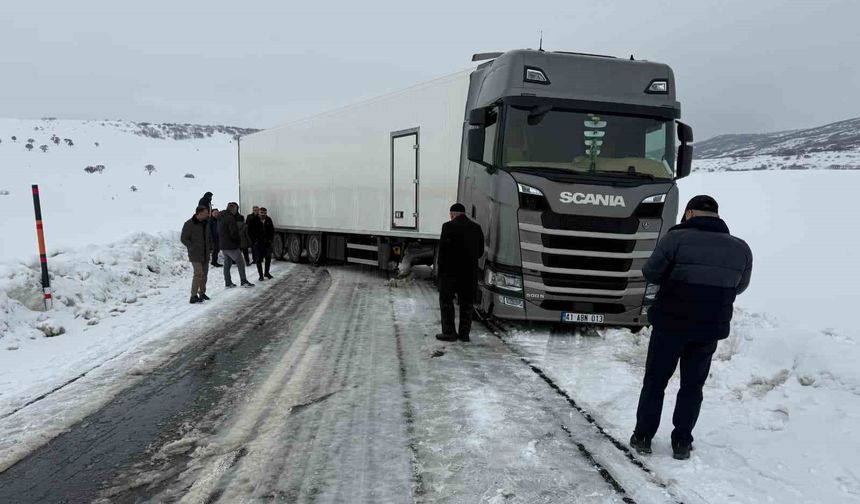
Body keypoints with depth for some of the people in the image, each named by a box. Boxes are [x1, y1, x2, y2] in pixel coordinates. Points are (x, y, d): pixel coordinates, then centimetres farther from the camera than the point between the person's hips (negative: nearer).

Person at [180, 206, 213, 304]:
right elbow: (183, 238, -10)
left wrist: (210, 248, 13)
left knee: (204, 274, 13)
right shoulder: (189, 224, -11)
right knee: (198, 274, -16)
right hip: (195, 255, -7)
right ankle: (193, 296, -12)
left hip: (205, 254, 7)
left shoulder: (206, 223, 10)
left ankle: (202, 293, 27)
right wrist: (193, 248, -15)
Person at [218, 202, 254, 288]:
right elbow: (234, 233, -21)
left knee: (227, 264, 14)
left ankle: (228, 282, 17)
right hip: (231, 246, -9)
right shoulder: (230, 218, -18)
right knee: (240, 263, 1)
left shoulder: (221, 218, 12)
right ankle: (243, 282, 4)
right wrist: (238, 241, -4)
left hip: (223, 246, 9)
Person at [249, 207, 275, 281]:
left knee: (268, 258, 8)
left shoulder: (268, 220, 3)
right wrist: (254, 241, -11)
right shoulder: (253, 220, -8)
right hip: (258, 243, -4)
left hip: (267, 243, 4)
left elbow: (272, 231, 12)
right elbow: (250, 232, -6)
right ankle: (261, 275, 7)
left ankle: (266, 273, 24)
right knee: (258, 259, -1)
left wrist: (270, 239, 1)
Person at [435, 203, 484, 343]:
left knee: (446, 301, 6)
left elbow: (443, 248, -12)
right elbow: (480, 251, 9)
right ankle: (464, 333, 13)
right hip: (470, 272, 5)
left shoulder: (448, 226, -11)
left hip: (450, 270, -5)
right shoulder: (476, 228, 6)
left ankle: (449, 332, 4)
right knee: (466, 302, 12)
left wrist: (441, 267, -1)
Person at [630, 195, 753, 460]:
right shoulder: (741, 248, 3)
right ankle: (682, 443, 21)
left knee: (654, 381, 11)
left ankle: (643, 437, 18)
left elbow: (651, 273, -8)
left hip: (671, 322, -3)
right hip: (711, 328, 4)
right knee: (692, 386, 16)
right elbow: (739, 287, 13)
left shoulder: (677, 238, -13)